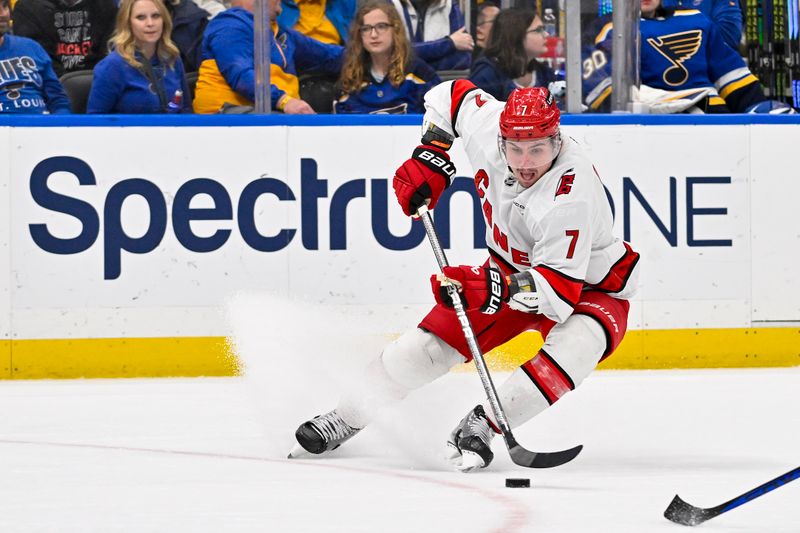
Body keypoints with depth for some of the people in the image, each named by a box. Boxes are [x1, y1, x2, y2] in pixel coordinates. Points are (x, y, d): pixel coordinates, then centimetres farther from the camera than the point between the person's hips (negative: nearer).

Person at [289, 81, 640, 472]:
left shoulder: (572, 194, -38)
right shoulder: (486, 126, -22)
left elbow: (561, 286, -39)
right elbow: (450, 95, 1)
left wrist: (498, 289, -51)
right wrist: (429, 157, -9)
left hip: (590, 287, -5)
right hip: (509, 270, 5)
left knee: (575, 345, -36)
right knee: (430, 344, -1)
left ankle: (481, 426, -25)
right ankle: (346, 417, 18)